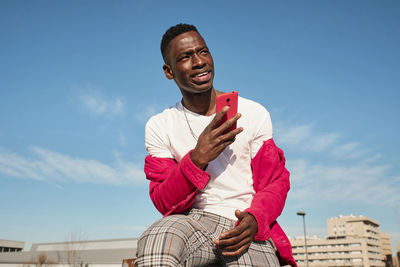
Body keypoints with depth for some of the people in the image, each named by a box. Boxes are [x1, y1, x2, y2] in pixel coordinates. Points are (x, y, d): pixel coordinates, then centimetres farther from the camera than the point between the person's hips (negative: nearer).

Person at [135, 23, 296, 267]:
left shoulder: (254, 114, 5)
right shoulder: (159, 127, 4)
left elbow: (275, 181, 7)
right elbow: (164, 203, -1)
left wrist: (255, 219, -15)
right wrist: (197, 159, -20)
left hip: (246, 227, 1)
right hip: (194, 220, 0)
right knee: (153, 243, -32)